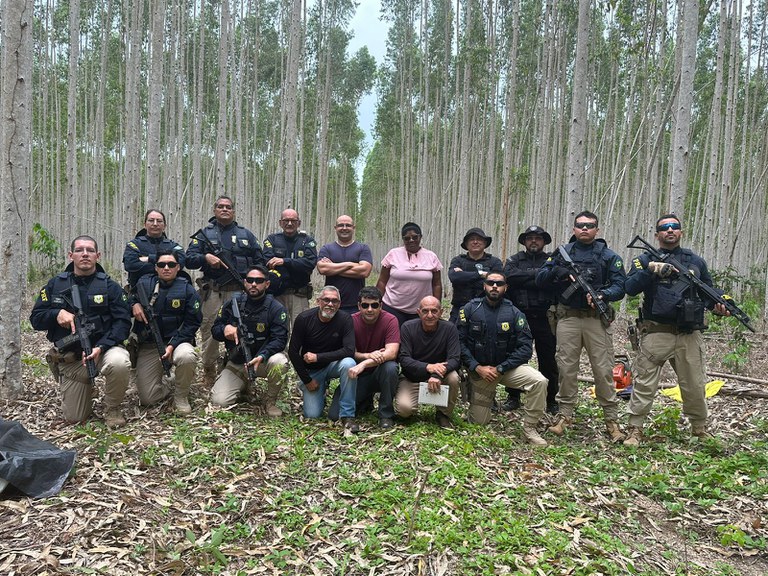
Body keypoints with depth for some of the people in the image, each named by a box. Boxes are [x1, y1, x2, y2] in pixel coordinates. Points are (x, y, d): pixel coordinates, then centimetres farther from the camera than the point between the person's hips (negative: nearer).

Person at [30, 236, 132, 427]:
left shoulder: (110, 286, -3)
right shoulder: (55, 284, 5)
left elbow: (123, 321, -10)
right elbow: (35, 318, 6)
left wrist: (101, 347, -25)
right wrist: (57, 314, -17)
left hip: (103, 348, -2)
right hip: (69, 357, 3)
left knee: (119, 363, -39)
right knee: (74, 418, 4)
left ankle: (112, 409, -10)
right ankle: (87, 383, 37)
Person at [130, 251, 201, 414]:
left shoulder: (187, 290, -3)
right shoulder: (144, 283, 3)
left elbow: (192, 323, -7)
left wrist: (172, 345, -19)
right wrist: (134, 304, -7)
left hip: (176, 341, -2)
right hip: (148, 345, 2)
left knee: (186, 357, -39)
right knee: (147, 399, -8)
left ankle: (181, 396, -9)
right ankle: (166, 386, 30)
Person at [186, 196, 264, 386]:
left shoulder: (246, 235, 16)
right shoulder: (204, 234, 12)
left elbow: (259, 261, 16)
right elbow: (189, 259, 4)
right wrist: (205, 258, -15)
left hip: (239, 292, 1)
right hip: (213, 292, -1)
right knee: (209, 330, 1)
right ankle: (208, 372, 12)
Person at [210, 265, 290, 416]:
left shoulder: (276, 308, -10)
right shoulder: (233, 303, -1)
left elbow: (279, 340, -18)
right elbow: (215, 329, 5)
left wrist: (262, 356, -36)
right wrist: (225, 329, -21)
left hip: (262, 361, -2)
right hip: (236, 364, 3)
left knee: (279, 362, -37)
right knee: (219, 401, -15)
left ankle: (270, 401, -7)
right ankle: (245, 385, 20)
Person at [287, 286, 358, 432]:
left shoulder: (345, 319, -16)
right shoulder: (304, 318, -14)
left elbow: (349, 351, -25)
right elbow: (293, 352, -9)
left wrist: (317, 357, -27)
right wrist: (307, 380, -8)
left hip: (333, 365, 0)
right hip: (310, 370, 1)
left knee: (349, 363, -35)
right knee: (312, 414, -11)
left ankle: (347, 415, -22)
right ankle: (320, 391, 24)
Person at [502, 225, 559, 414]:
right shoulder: (514, 260, 10)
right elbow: (509, 276, -12)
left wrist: (524, 280, -14)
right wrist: (536, 273, -13)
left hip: (545, 319, 0)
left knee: (548, 361, 6)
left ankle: (551, 400, 19)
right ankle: (513, 397, 20)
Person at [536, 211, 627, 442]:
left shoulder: (609, 256, 8)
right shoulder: (562, 252, 12)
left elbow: (620, 286, 0)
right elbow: (540, 279, 7)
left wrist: (602, 295, -20)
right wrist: (557, 272, -13)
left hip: (597, 319, -1)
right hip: (568, 318, 1)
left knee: (604, 370, -1)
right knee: (566, 367, 5)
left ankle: (611, 419, 9)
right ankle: (565, 414, 16)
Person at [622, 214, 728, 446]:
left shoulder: (695, 261, 15)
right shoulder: (645, 260, 6)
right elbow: (630, 288, -8)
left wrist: (717, 305, -1)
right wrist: (652, 270, -20)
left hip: (689, 334, 3)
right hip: (656, 333, -3)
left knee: (695, 385, 11)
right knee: (644, 383, -4)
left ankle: (700, 428, 28)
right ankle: (635, 430, 3)